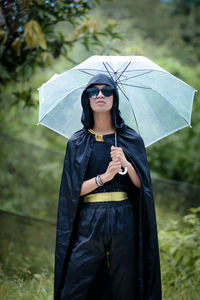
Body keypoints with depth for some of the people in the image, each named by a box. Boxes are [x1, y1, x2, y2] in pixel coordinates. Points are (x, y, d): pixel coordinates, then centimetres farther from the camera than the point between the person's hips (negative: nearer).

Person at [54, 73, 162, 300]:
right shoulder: (77, 143, 8)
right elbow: (74, 189, 0)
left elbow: (141, 184, 2)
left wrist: (126, 164, -16)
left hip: (124, 221, 0)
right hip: (89, 222, 0)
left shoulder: (132, 140, 8)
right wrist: (103, 177, -15)